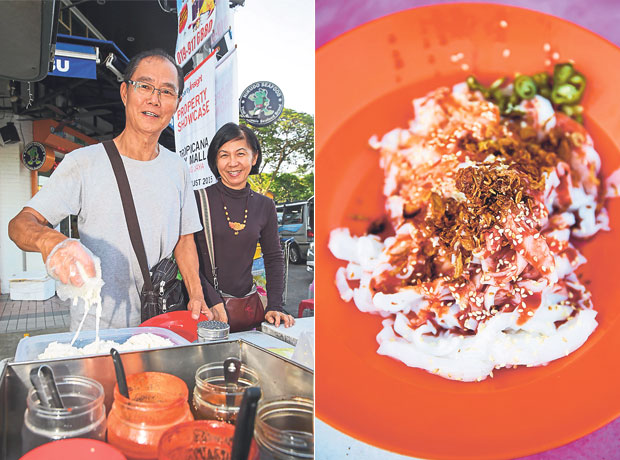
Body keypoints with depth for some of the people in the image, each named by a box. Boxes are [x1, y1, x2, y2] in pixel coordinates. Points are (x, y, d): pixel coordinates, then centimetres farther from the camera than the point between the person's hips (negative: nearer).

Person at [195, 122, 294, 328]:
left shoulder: (265, 206, 4)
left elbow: (274, 258, 11)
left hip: (247, 305, 3)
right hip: (204, 308, -3)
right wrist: (213, 301, -16)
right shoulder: (198, 199, -7)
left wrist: (274, 306, 1)